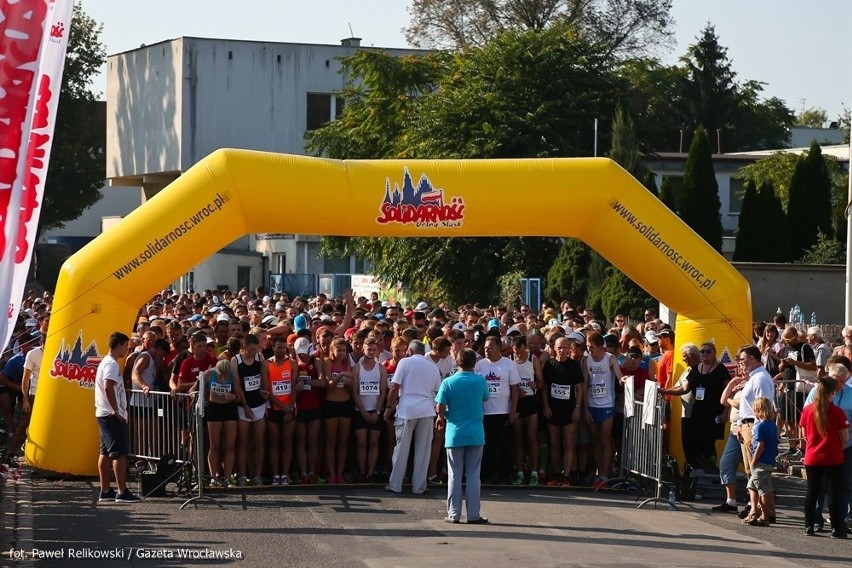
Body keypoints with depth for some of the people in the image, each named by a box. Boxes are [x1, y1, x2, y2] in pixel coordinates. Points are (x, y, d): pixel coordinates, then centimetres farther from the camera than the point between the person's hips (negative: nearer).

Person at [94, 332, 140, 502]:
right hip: (112, 416, -10)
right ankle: (122, 492, -11)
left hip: (104, 414, 10)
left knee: (106, 453, 10)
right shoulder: (112, 364, -14)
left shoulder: (105, 362, 19)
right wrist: (116, 410, -22)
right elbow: (108, 387, -27)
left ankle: (105, 491, 12)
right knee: (119, 453, -10)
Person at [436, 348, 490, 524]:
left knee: (454, 475, 6)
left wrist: (441, 417, 12)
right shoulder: (480, 381, -2)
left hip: (454, 433, 0)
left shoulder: (448, 382, -6)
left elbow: (439, 407, -9)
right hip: (475, 434, 0)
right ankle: (473, 514, 3)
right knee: (473, 475, 5)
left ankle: (453, 514, 6)